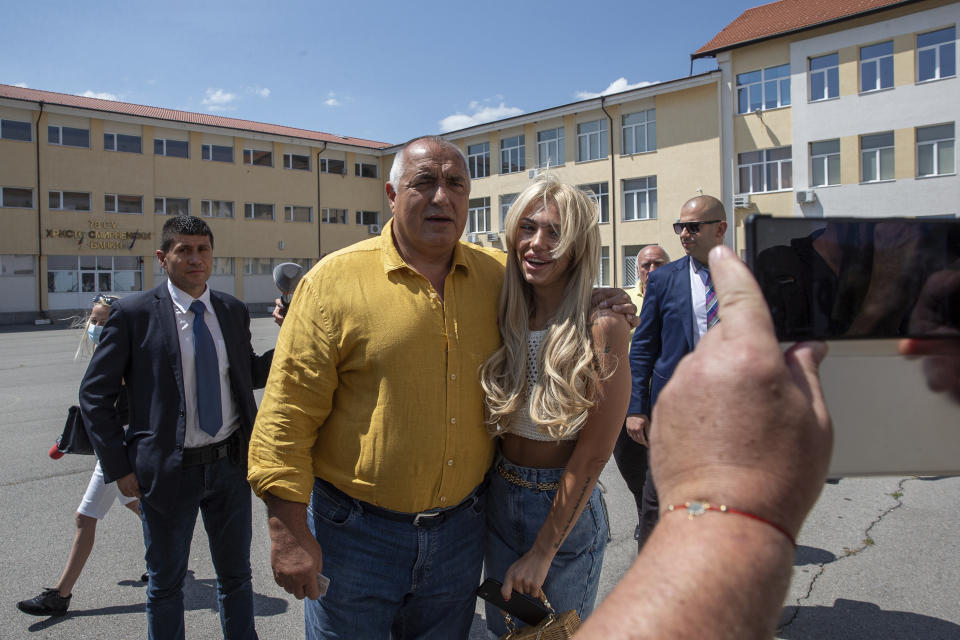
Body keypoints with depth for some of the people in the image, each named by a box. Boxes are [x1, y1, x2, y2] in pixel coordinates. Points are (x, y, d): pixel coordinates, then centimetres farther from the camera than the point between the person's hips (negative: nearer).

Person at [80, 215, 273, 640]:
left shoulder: (233, 311, 3)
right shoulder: (134, 313, -9)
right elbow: (94, 394, -5)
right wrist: (119, 466, -10)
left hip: (230, 463, 4)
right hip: (169, 469, -3)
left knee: (236, 575, 19)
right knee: (165, 584, 17)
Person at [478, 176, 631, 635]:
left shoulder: (602, 328, -19)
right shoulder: (505, 318, -3)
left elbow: (592, 455, -17)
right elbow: (489, 423, 6)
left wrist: (542, 553, -13)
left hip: (566, 512, -4)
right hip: (499, 501, 5)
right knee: (502, 627, 22)